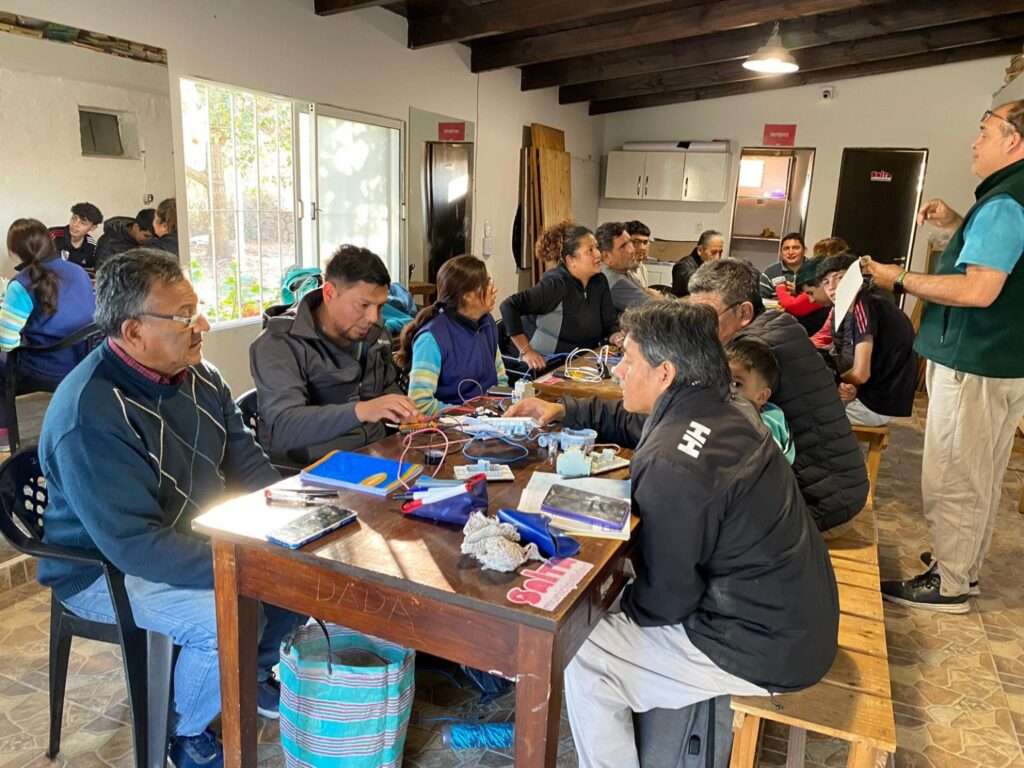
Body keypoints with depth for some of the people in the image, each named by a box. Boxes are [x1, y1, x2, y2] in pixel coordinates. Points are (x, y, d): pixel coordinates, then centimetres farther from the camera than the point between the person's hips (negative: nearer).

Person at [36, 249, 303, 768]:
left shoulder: (196, 376, -4)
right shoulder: (91, 416, -29)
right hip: (106, 569, -7)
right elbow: (134, 544, -32)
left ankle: (253, 672, 22)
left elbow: (247, 463, 4)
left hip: (197, 537, 8)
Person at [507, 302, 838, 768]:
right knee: (623, 603, 23)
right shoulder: (724, 411, -1)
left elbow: (665, 598, -18)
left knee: (583, 654, 1)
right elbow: (636, 424, 20)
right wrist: (563, 411, 16)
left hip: (764, 648, -9)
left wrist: (618, 603, 1)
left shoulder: (672, 466, -28)